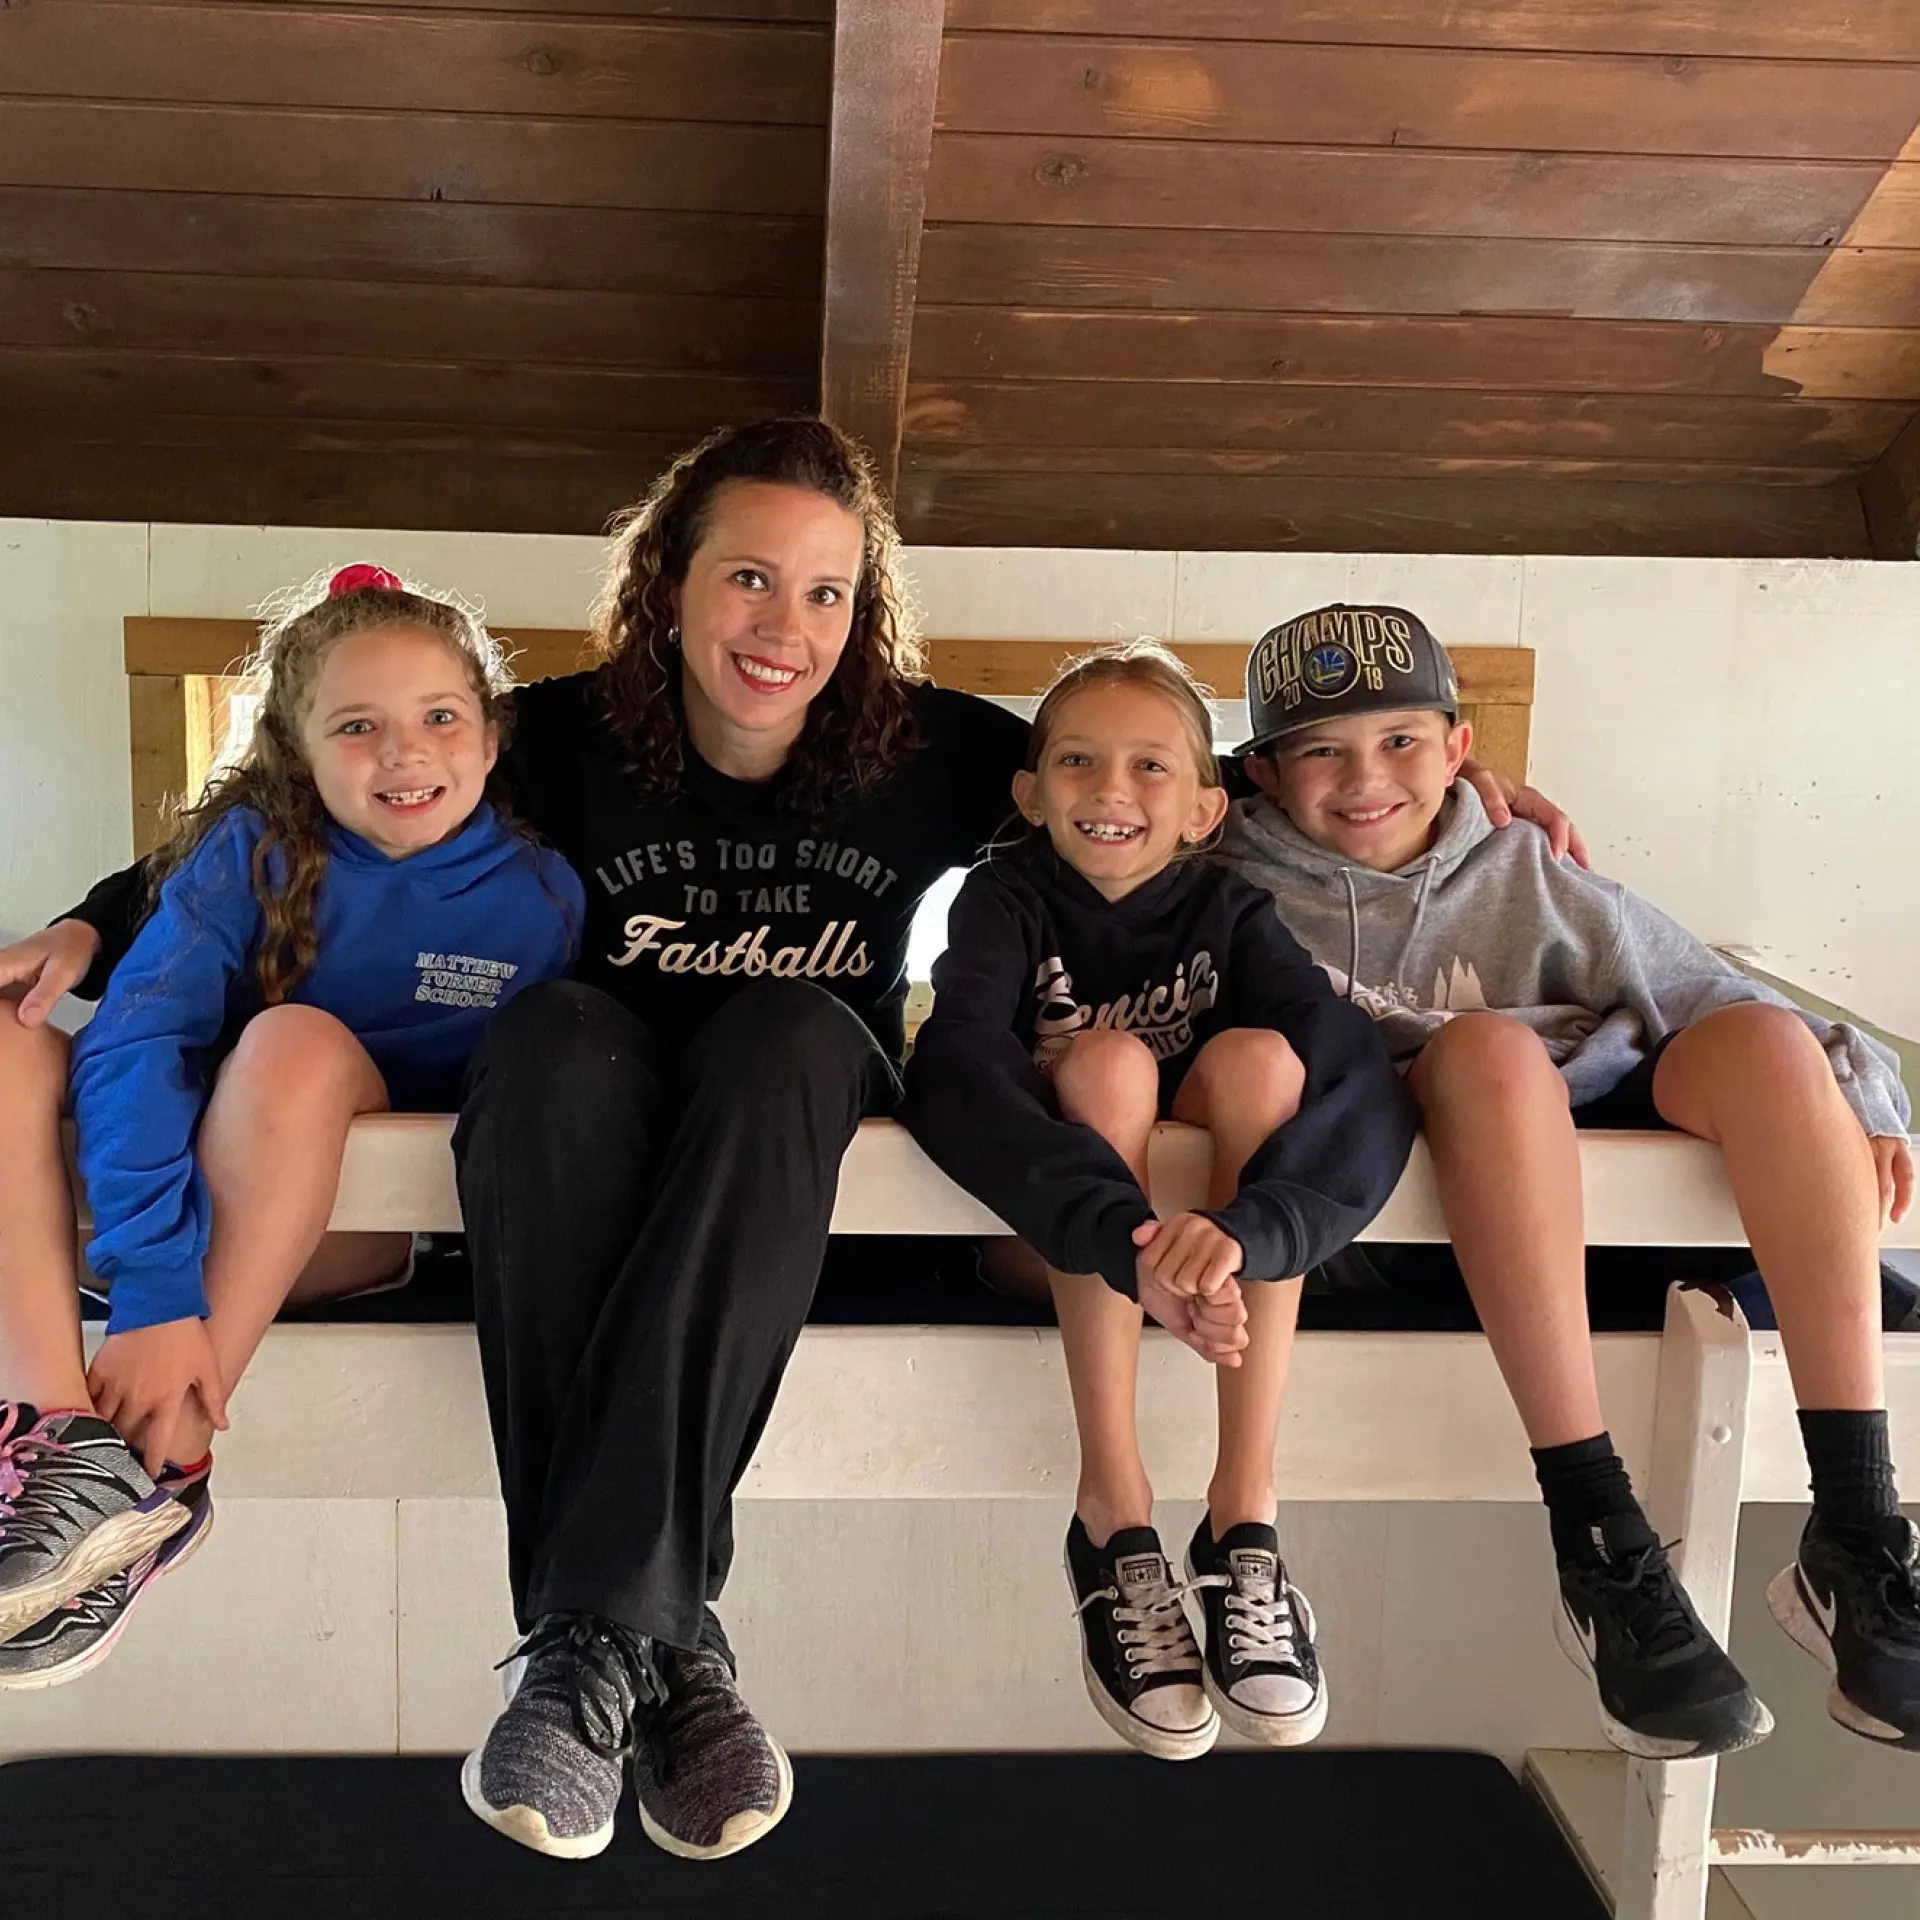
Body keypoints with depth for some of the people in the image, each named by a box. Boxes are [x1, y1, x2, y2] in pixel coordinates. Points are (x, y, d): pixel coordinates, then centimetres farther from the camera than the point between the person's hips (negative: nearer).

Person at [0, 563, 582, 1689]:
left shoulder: (538, 897, -7)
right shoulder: (254, 848, -8)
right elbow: (136, 1038, -21)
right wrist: (154, 1282, -35)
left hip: (351, 1224, -2)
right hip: (172, 1203, 2)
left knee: (296, 1040, -32)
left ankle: (164, 1464, -33)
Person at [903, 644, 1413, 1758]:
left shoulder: (1227, 909, -7)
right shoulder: (1011, 896, -11)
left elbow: (1361, 1078, -26)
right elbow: (953, 1068, -33)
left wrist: (1242, 1227, -48)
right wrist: (1127, 1243, -50)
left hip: (1199, 1204, 2)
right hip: (1043, 1239, -2)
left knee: (1257, 1055, -25)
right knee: (1107, 1057, -28)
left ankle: (1245, 1505, -27)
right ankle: (1114, 1509, -30)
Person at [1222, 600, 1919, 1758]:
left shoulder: (1528, 882, 15)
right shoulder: (1237, 901, 10)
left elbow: (1706, 997, 8)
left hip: (1599, 1150, 3)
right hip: (1421, 1195, -3)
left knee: (1764, 1037, -23)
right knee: (1491, 1046, -33)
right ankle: (1602, 1547, -35)